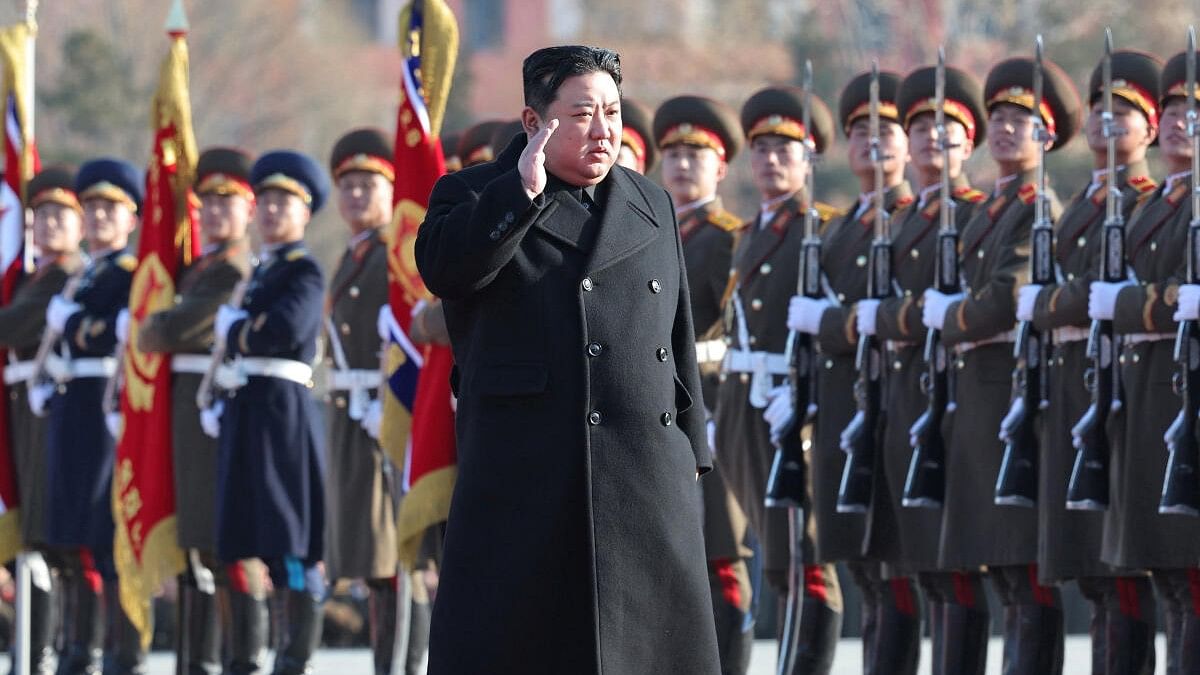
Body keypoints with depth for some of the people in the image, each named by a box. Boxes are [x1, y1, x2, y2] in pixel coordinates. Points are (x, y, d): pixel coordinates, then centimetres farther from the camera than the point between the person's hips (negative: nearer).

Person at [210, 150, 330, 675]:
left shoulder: (305, 272, -5)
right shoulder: (260, 272, 20)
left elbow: (285, 330, -21)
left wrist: (231, 327, -5)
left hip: (284, 412, -9)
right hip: (247, 411, 9)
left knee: (293, 545, -8)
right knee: (269, 547, 9)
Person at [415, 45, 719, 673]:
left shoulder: (652, 207, 17)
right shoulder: (472, 197, 6)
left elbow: (678, 340, 18)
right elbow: (442, 269, -16)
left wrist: (687, 457, 13)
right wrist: (523, 189, -19)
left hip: (646, 475, 4)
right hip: (522, 477, -4)